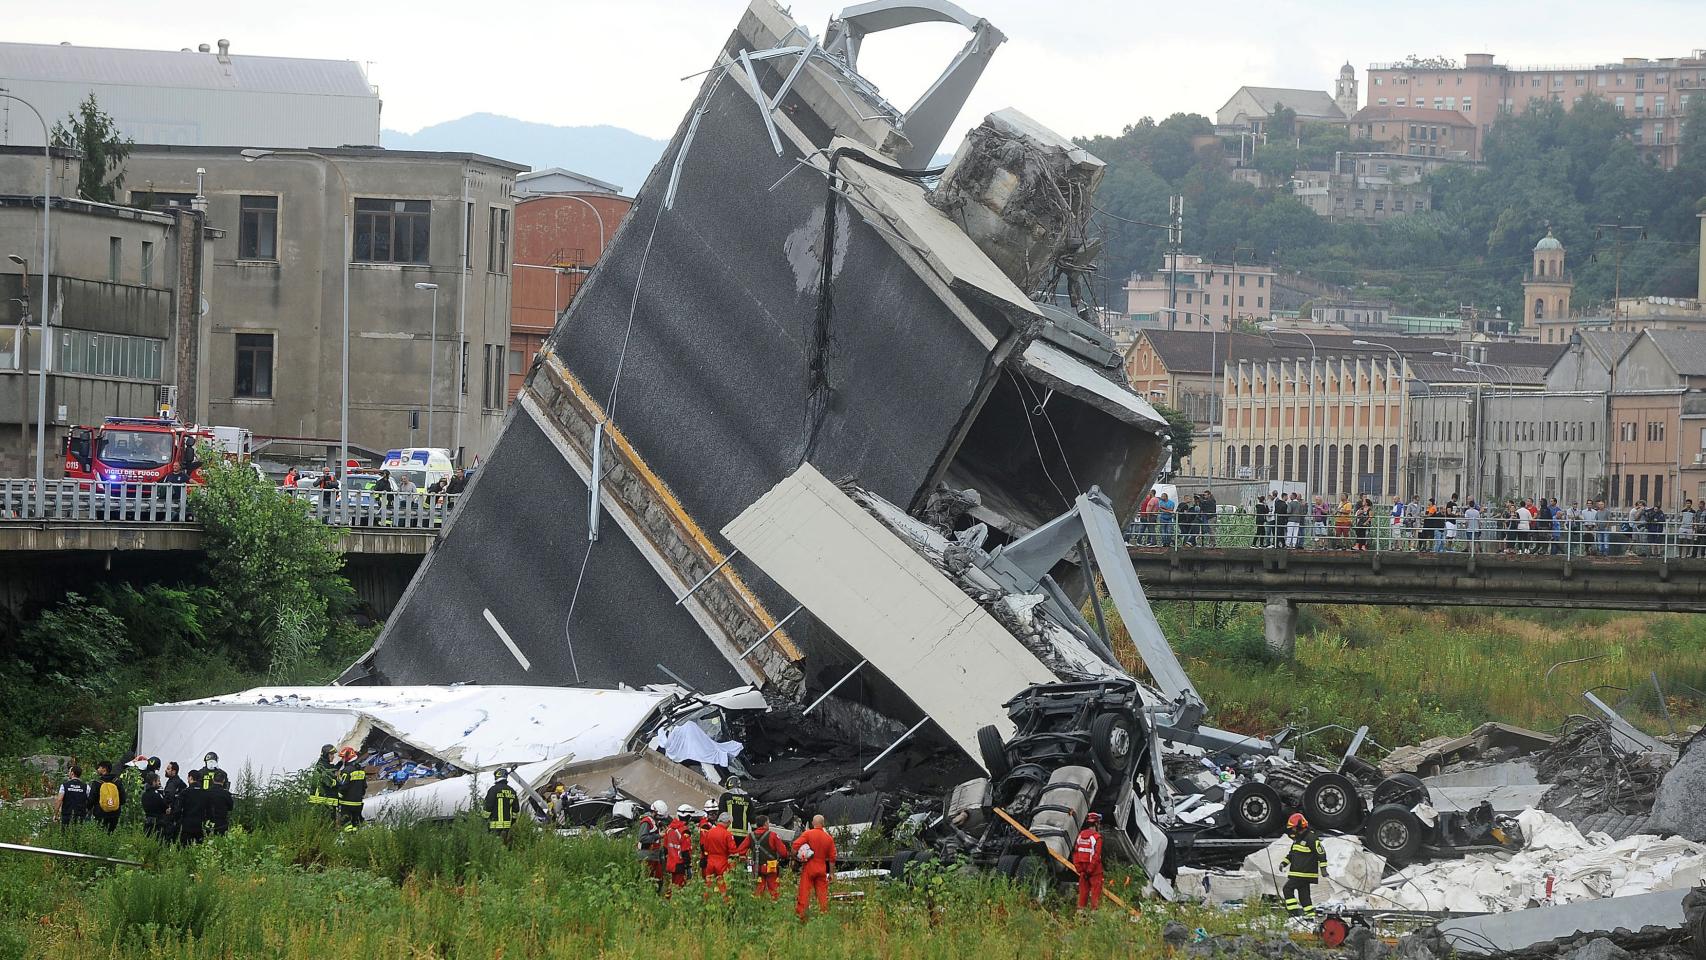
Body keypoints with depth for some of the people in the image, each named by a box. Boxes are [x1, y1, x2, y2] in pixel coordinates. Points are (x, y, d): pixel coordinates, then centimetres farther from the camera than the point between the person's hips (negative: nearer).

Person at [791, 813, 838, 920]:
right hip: (822, 869, 2)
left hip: (808, 867, -2)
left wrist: (795, 857, 0)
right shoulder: (829, 838, 4)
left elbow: (794, 846, -16)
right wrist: (831, 873, 13)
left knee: (804, 893, -1)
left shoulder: (807, 834, -5)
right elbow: (832, 858, 6)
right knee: (823, 894, 7)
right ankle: (824, 914, 8)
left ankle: (800, 914, -3)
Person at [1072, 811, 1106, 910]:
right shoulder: (1097, 837, -13)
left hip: (1083, 868, 6)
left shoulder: (1081, 835, 7)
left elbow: (1075, 852, 7)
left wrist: (1079, 868, 9)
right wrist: (1090, 869, -14)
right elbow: (1096, 855, -19)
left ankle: (1081, 909, 16)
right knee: (1095, 889, -1)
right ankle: (1095, 908, -3)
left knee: (1083, 890, 13)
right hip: (1094, 869, -6)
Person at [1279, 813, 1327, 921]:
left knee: (1288, 889, -12)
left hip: (1305, 873, -9)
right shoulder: (1297, 839, 17)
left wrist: (1323, 867, -15)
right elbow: (1292, 854, 27)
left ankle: (1293, 911, -14)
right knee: (1303, 893, 9)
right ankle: (1310, 915, 11)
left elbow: (1321, 853, -13)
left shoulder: (1311, 838, -12)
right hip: (1297, 873, 9)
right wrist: (1284, 862, 13)